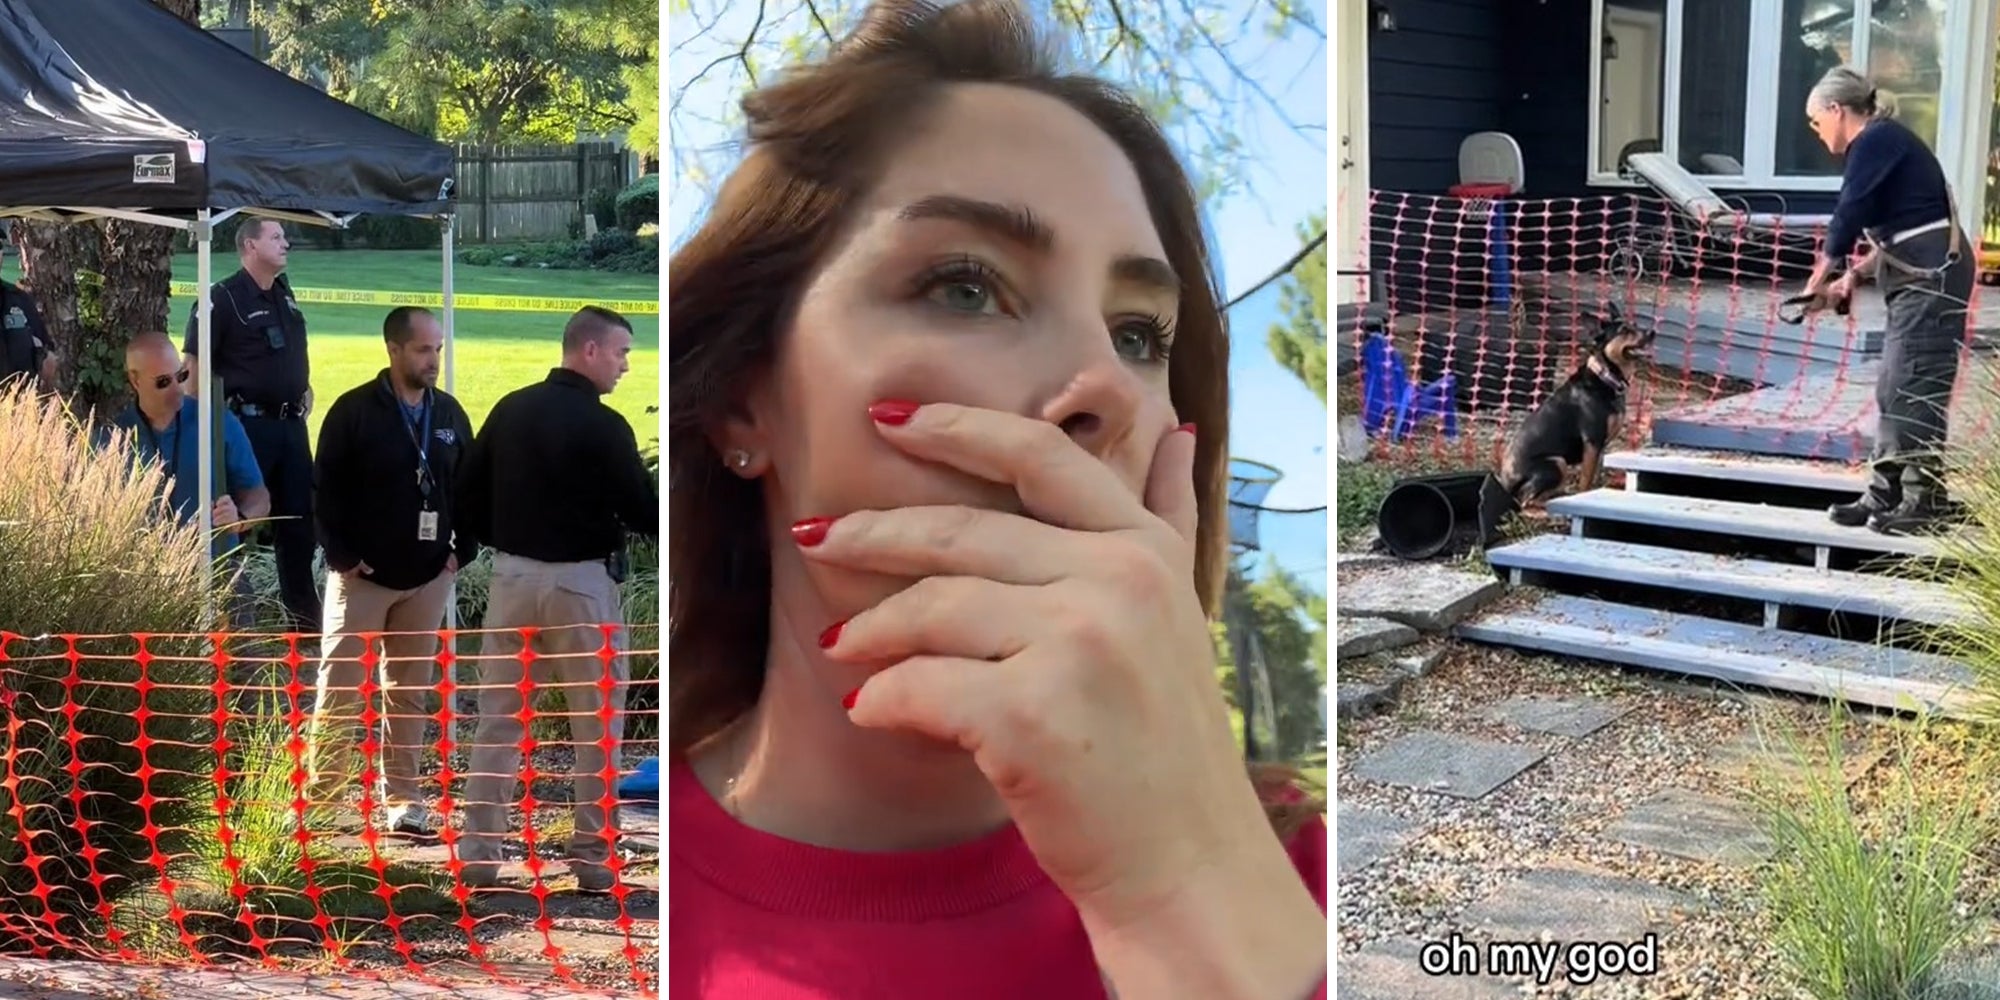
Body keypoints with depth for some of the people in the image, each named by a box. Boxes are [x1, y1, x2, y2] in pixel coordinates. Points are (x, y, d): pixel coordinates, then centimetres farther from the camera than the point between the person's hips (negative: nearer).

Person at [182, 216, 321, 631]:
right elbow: (194, 363, -13)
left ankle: (305, 616, 23)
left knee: (298, 518, 12)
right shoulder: (223, 297, -10)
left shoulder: (284, 294, 13)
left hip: (291, 422, 8)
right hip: (248, 423, -7)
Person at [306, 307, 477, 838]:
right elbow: (325, 488, -7)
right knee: (339, 689, -2)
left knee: (411, 692, 9)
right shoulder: (354, 411, -7)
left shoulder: (450, 413, 7)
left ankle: (404, 799, 16)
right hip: (363, 577, -4)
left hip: (429, 579, 4)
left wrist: (463, 550, 6)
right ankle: (317, 797, 5)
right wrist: (342, 556, -11)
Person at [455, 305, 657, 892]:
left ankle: (479, 855, 12)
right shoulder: (603, 426, -14)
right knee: (597, 723, 6)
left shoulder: (509, 410, 5)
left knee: (498, 719, 10)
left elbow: (469, 496, 9)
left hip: (513, 576, 6)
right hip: (580, 580, -5)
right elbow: (642, 511, -12)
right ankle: (594, 857, 10)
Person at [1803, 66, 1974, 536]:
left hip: (1933, 273, -10)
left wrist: (1819, 281, -2)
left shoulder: (1875, 142, -10)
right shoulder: (1881, 143, 19)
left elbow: (1848, 217, -12)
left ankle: (1926, 500, -7)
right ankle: (1885, 494, 14)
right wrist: (1853, 275, 12)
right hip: (1919, 276, 10)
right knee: (1892, 391, 10)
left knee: (1913, 390, -9)